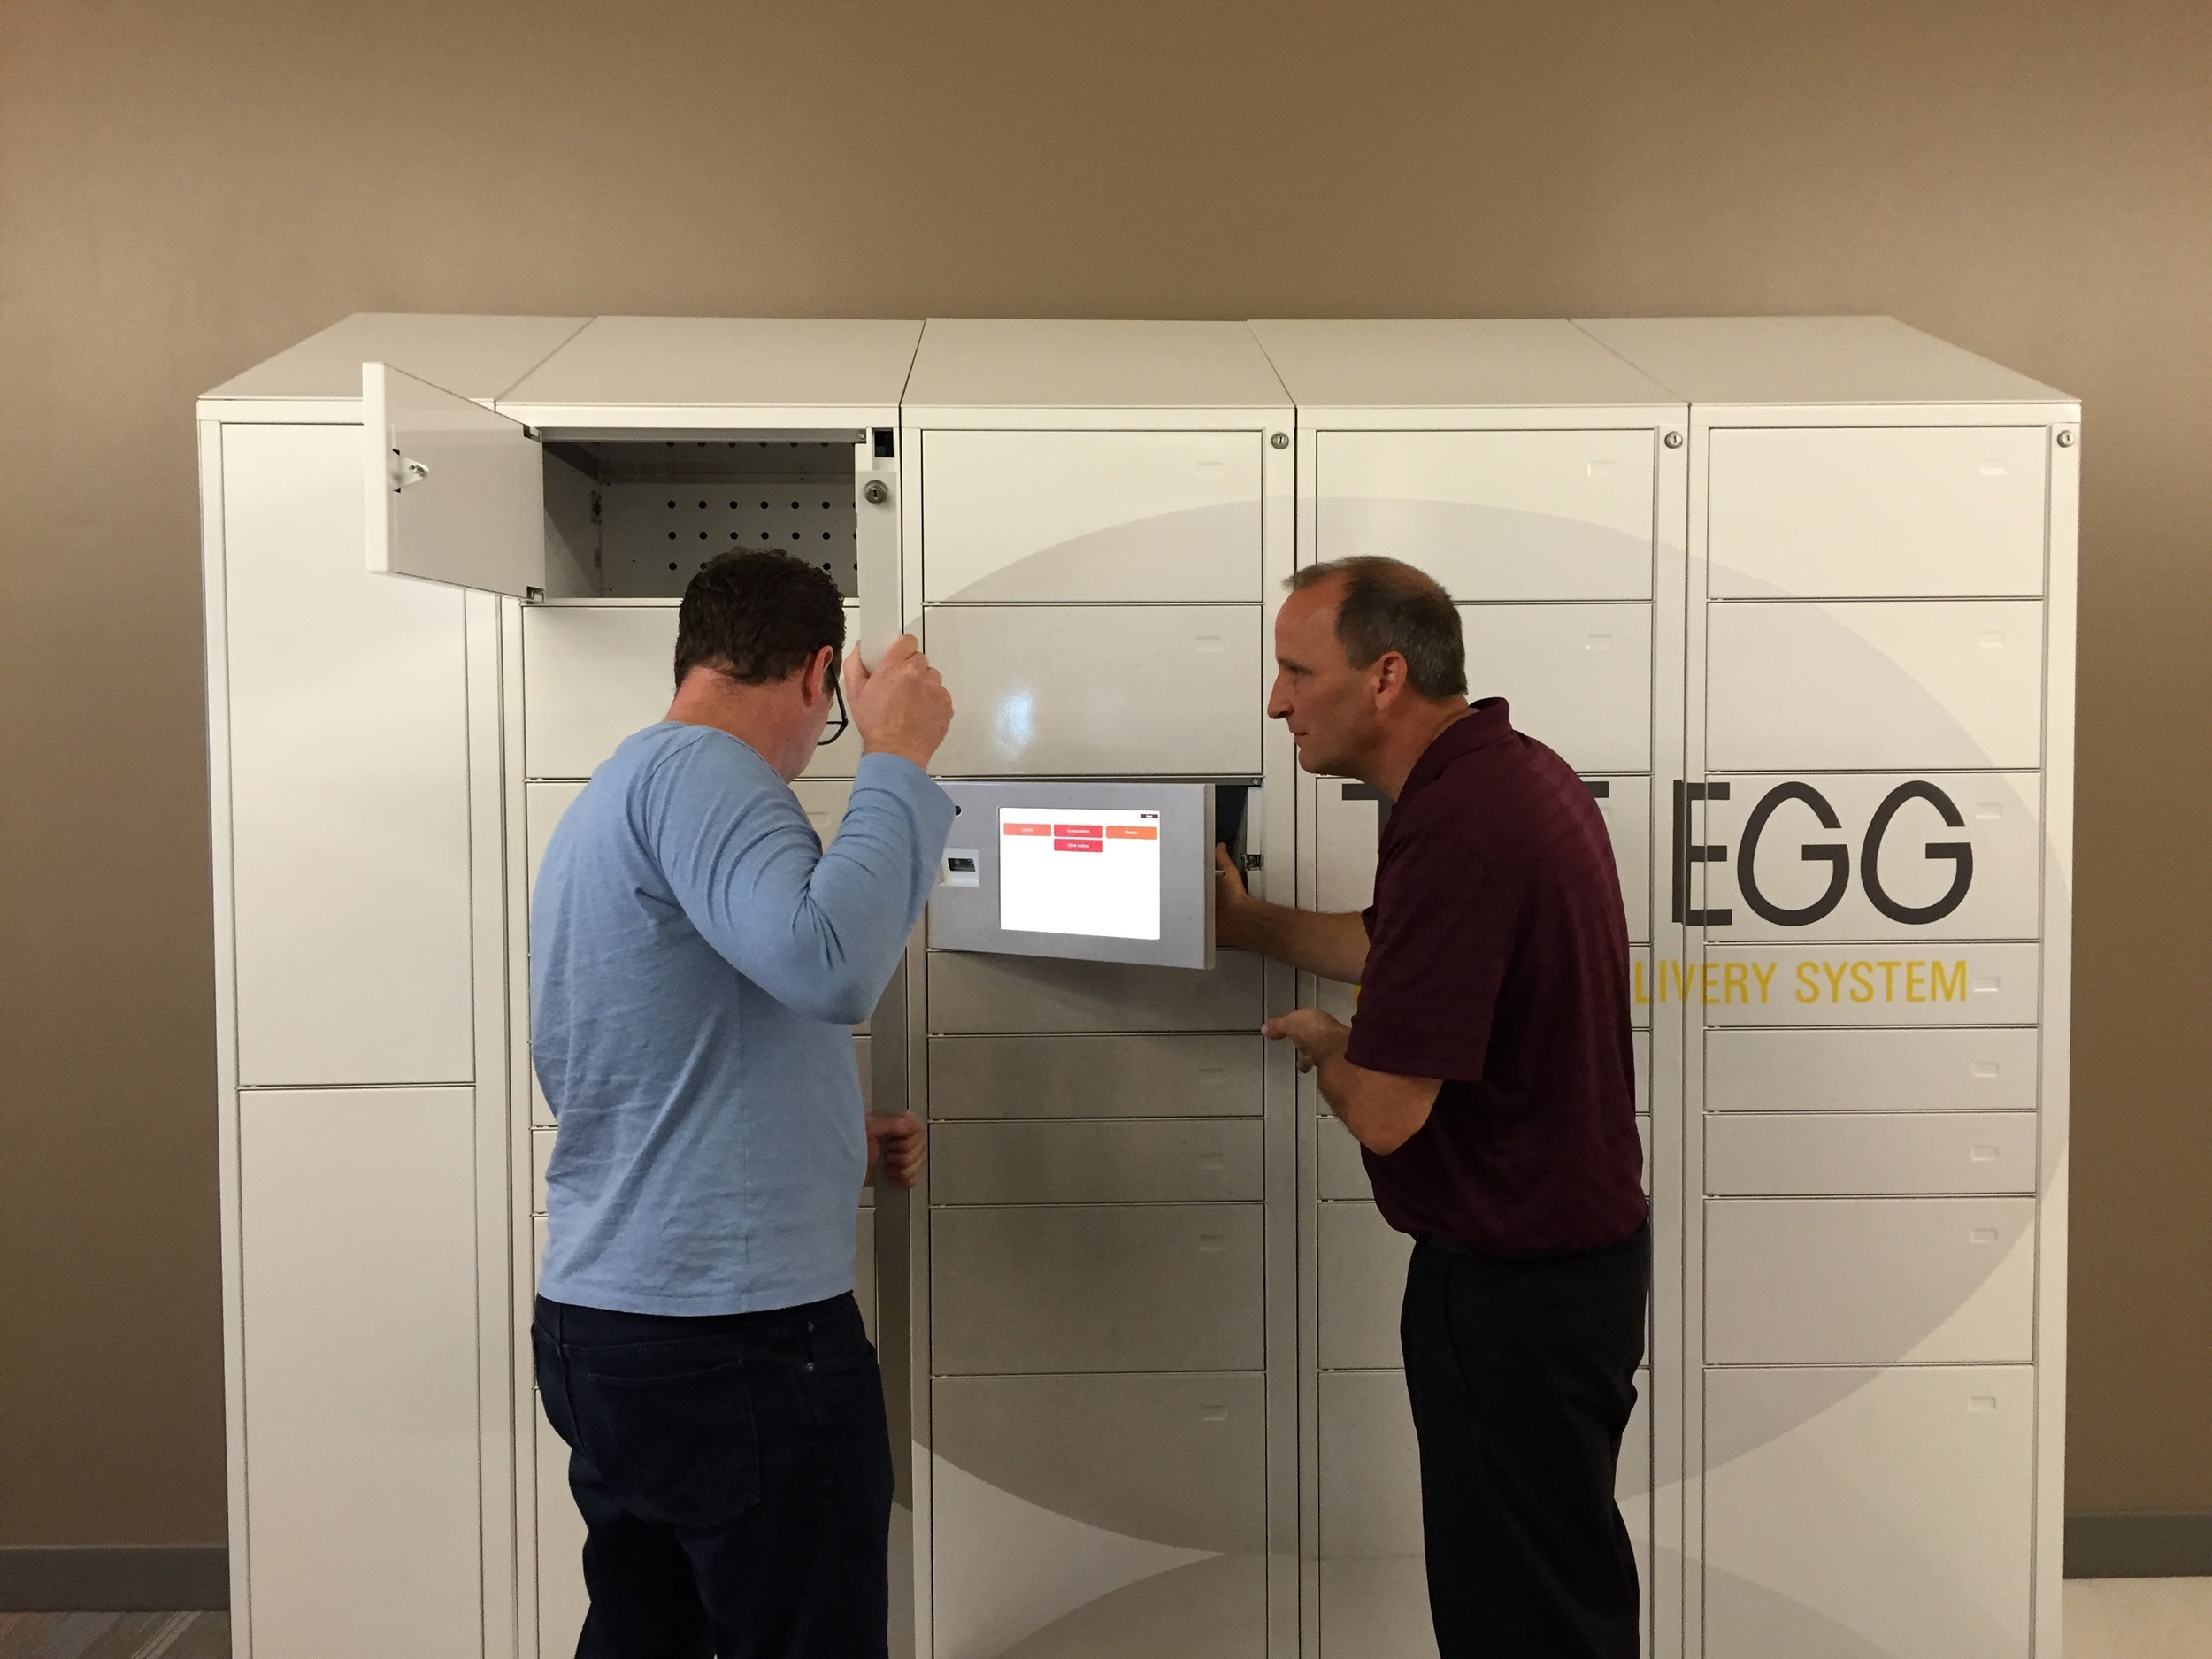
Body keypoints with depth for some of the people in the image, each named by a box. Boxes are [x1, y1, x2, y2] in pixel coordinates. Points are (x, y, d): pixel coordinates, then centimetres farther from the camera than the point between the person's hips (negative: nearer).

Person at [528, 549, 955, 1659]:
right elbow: (827, 965, -32)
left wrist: (836, 1141, 21)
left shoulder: (605, 797, 16)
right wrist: (896, 759, -20)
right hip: (737, 1337, -10)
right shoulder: (696, 768, -14)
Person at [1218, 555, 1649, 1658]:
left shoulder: (1452, 828, -28)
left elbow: (1382, 1112, -27)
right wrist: (1250, 926, 19)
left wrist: (1322, 1044, -6)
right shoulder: (1513, 771, 5)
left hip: (1516, 1282, -10)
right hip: (1578, 1239, 10)